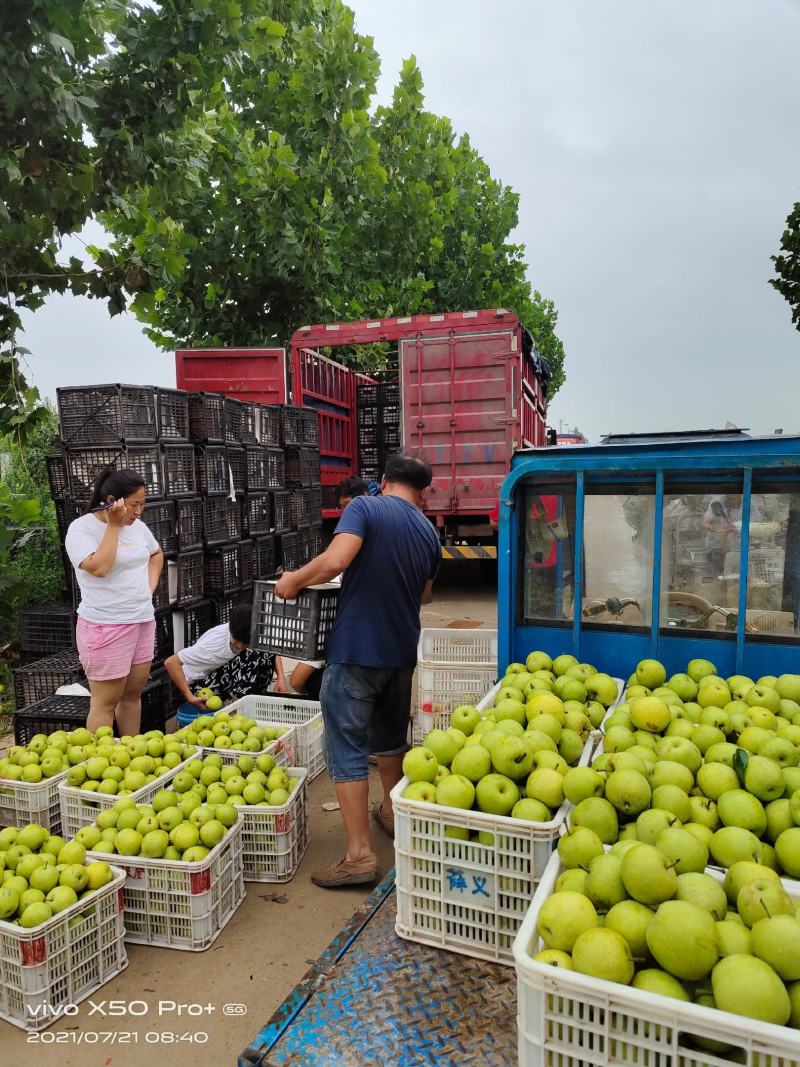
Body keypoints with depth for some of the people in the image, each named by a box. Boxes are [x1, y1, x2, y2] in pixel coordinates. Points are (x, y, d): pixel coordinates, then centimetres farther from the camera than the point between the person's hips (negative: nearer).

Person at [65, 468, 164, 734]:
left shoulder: (137, 525, 8)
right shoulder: (81, 528, -10)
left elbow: (157, 554, 25)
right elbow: (99, 567, -24)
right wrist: (113, 526, -19)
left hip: (143, 620, 7)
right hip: (106, 627, -7)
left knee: (133, 695, 15)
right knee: (106, 702, -1)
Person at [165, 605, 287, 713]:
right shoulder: (216, 643, -32)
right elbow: (171, 662, -32)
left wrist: (281, 677, -19)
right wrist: (190, 697, -35)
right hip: (196, 684, -6)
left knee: (266, 656, -12)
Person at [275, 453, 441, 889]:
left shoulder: (366, 507, -11)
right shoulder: (429, 531, 6)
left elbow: (335, 560, -27)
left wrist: (294, 580, -10)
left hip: (356, 649, -6)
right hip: (401, 651, 6)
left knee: (347, 748, 2)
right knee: (391, 736, 25)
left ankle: (359, 854, 4)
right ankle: (392, 812, 43)